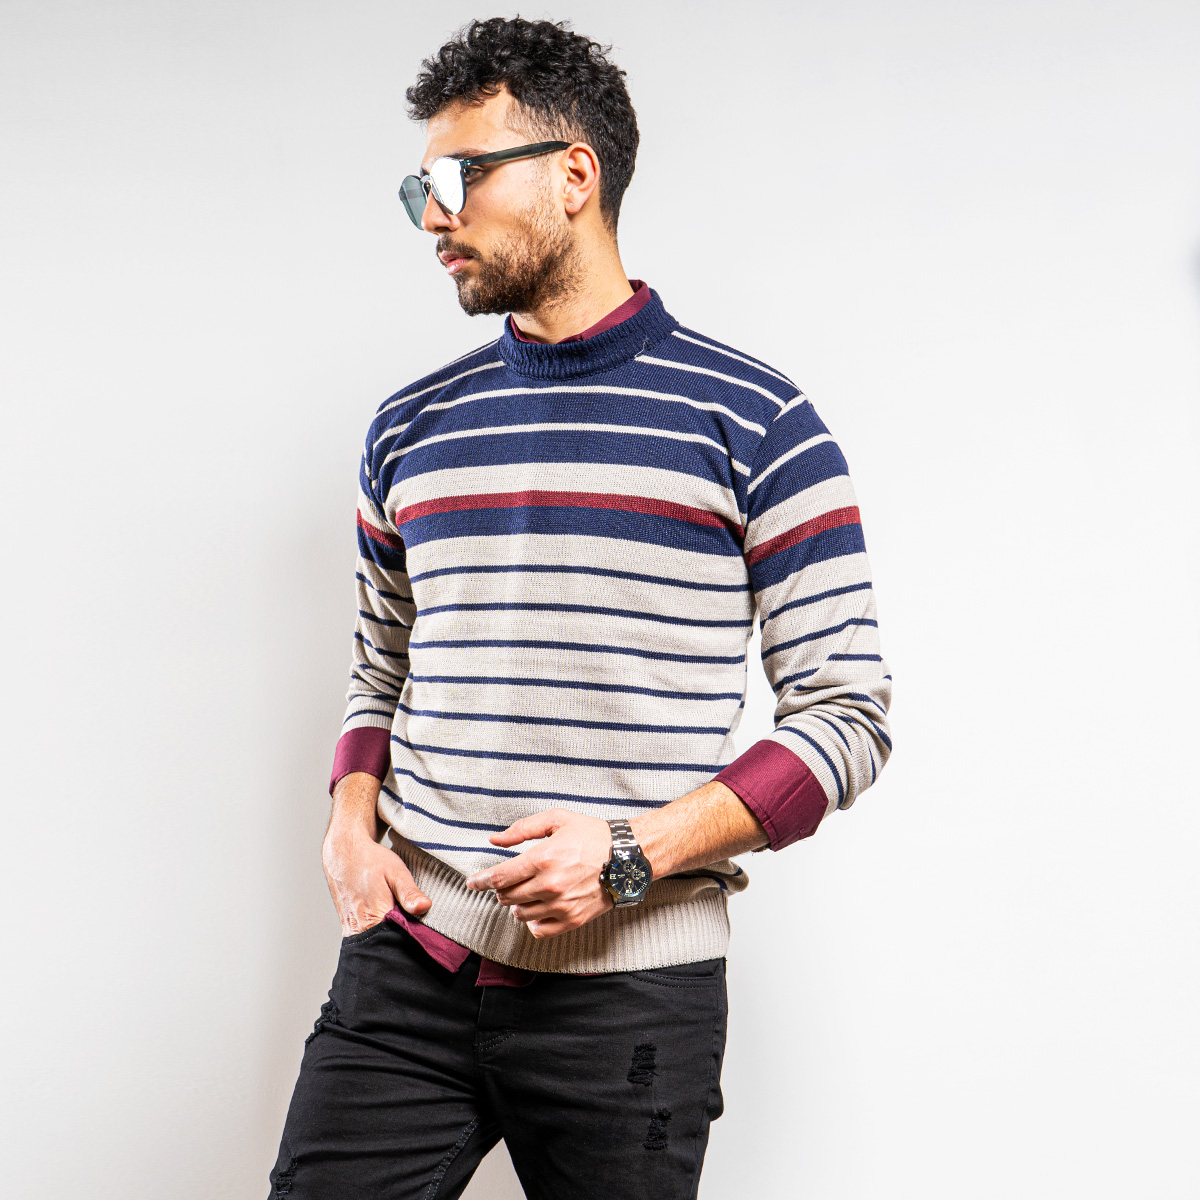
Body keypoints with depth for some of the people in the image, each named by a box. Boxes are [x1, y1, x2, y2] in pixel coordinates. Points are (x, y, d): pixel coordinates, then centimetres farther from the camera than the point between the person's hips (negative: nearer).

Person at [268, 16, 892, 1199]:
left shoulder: (753, 423, -3)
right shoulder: (410, 428, 11)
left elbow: (847, 713, -5)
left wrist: (632, 855, -15)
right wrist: (352, 825, 2)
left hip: (629, 996, -3)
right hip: (406, 967, 4)